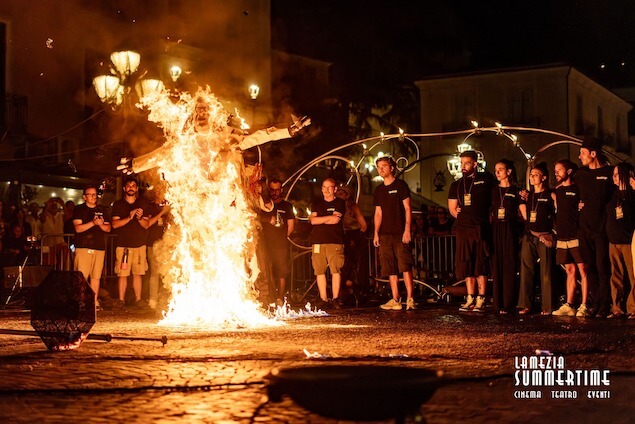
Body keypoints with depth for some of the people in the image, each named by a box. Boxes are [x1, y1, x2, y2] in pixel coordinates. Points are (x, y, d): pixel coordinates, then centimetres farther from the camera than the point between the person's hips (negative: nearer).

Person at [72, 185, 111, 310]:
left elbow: (108, 228, 15)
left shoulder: (102, 210, 18)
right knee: (82, 276, -11)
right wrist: (93, 223, -17)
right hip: (83, 247, -4)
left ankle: (95, 300, 8)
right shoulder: (79, 209, 6)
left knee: (96, 276, 3)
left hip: (99, 247, 4)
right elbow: (78, 228, -6)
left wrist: (101, 224, -7)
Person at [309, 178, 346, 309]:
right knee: (320, 271, -2)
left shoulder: (340, 203, 10)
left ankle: (335, 298, -6)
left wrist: (318, 220, 1)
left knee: (335, 270, -10)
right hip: (318, 241, 3)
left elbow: (336, 220, -5)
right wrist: (329, 217, -4)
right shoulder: (316, 204, 19)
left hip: (335, 241, -3)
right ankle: (323, 299, 2)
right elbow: (313, 220, 4)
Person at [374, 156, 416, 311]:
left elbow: (407, 208, -3)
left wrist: (407, 229, -12)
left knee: (405, 266, -11)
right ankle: (395, 300, 5)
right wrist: (376, 233, 8)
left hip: (400, 233, -6)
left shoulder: (400, 185, 1)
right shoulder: (379, 190, 17)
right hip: (385, 234, 6)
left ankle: (410, 299, -12)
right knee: (391, 269, 3)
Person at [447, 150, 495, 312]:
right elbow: (452, 208, 19)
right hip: (463, 228, 4)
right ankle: (470, 299, 9)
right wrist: (462, 216, 1)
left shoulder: (486, 179, 4)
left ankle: (480, 300, -3)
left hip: (481, 229, -4)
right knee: (467, 266, 4)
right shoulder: (456, 185, 14)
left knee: (481, 266, -5)